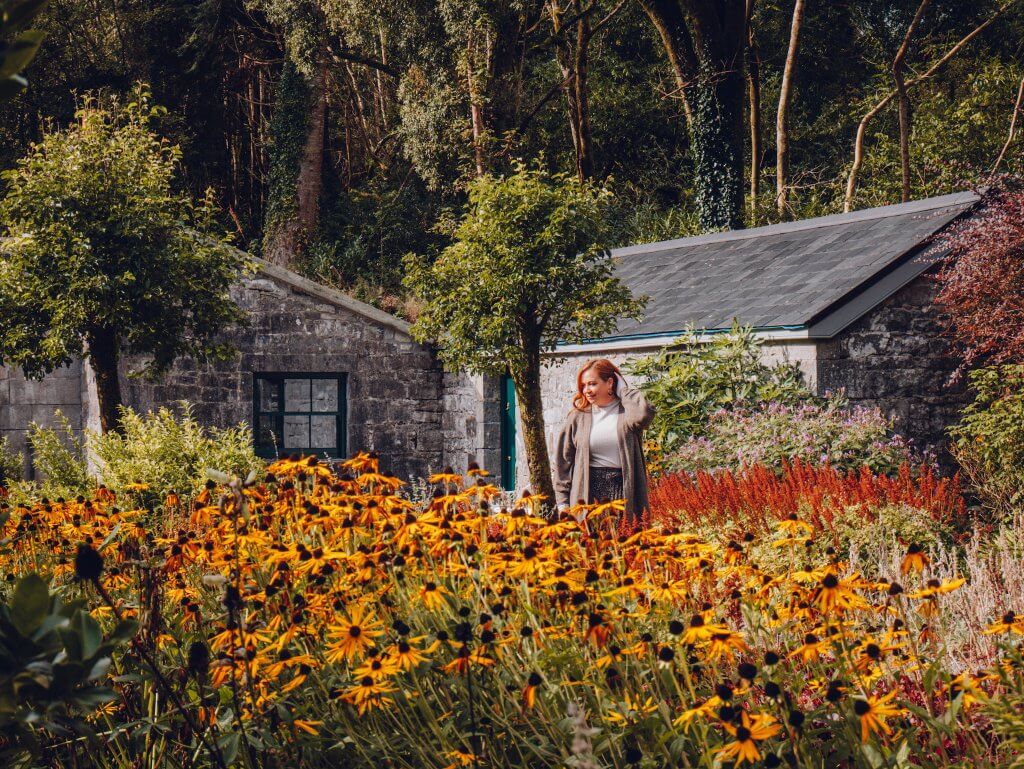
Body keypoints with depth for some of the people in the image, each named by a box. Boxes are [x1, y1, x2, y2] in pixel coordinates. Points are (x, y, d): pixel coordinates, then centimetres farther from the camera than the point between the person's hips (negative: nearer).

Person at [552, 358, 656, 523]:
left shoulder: (626, 412, 4)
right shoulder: (578, 416, 9)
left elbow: (643, 414, -22)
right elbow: (563, 459, 11)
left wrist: (623, 389, -4)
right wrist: (562, 501, 4)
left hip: (624, 490, -1)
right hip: (587, 490, 1)